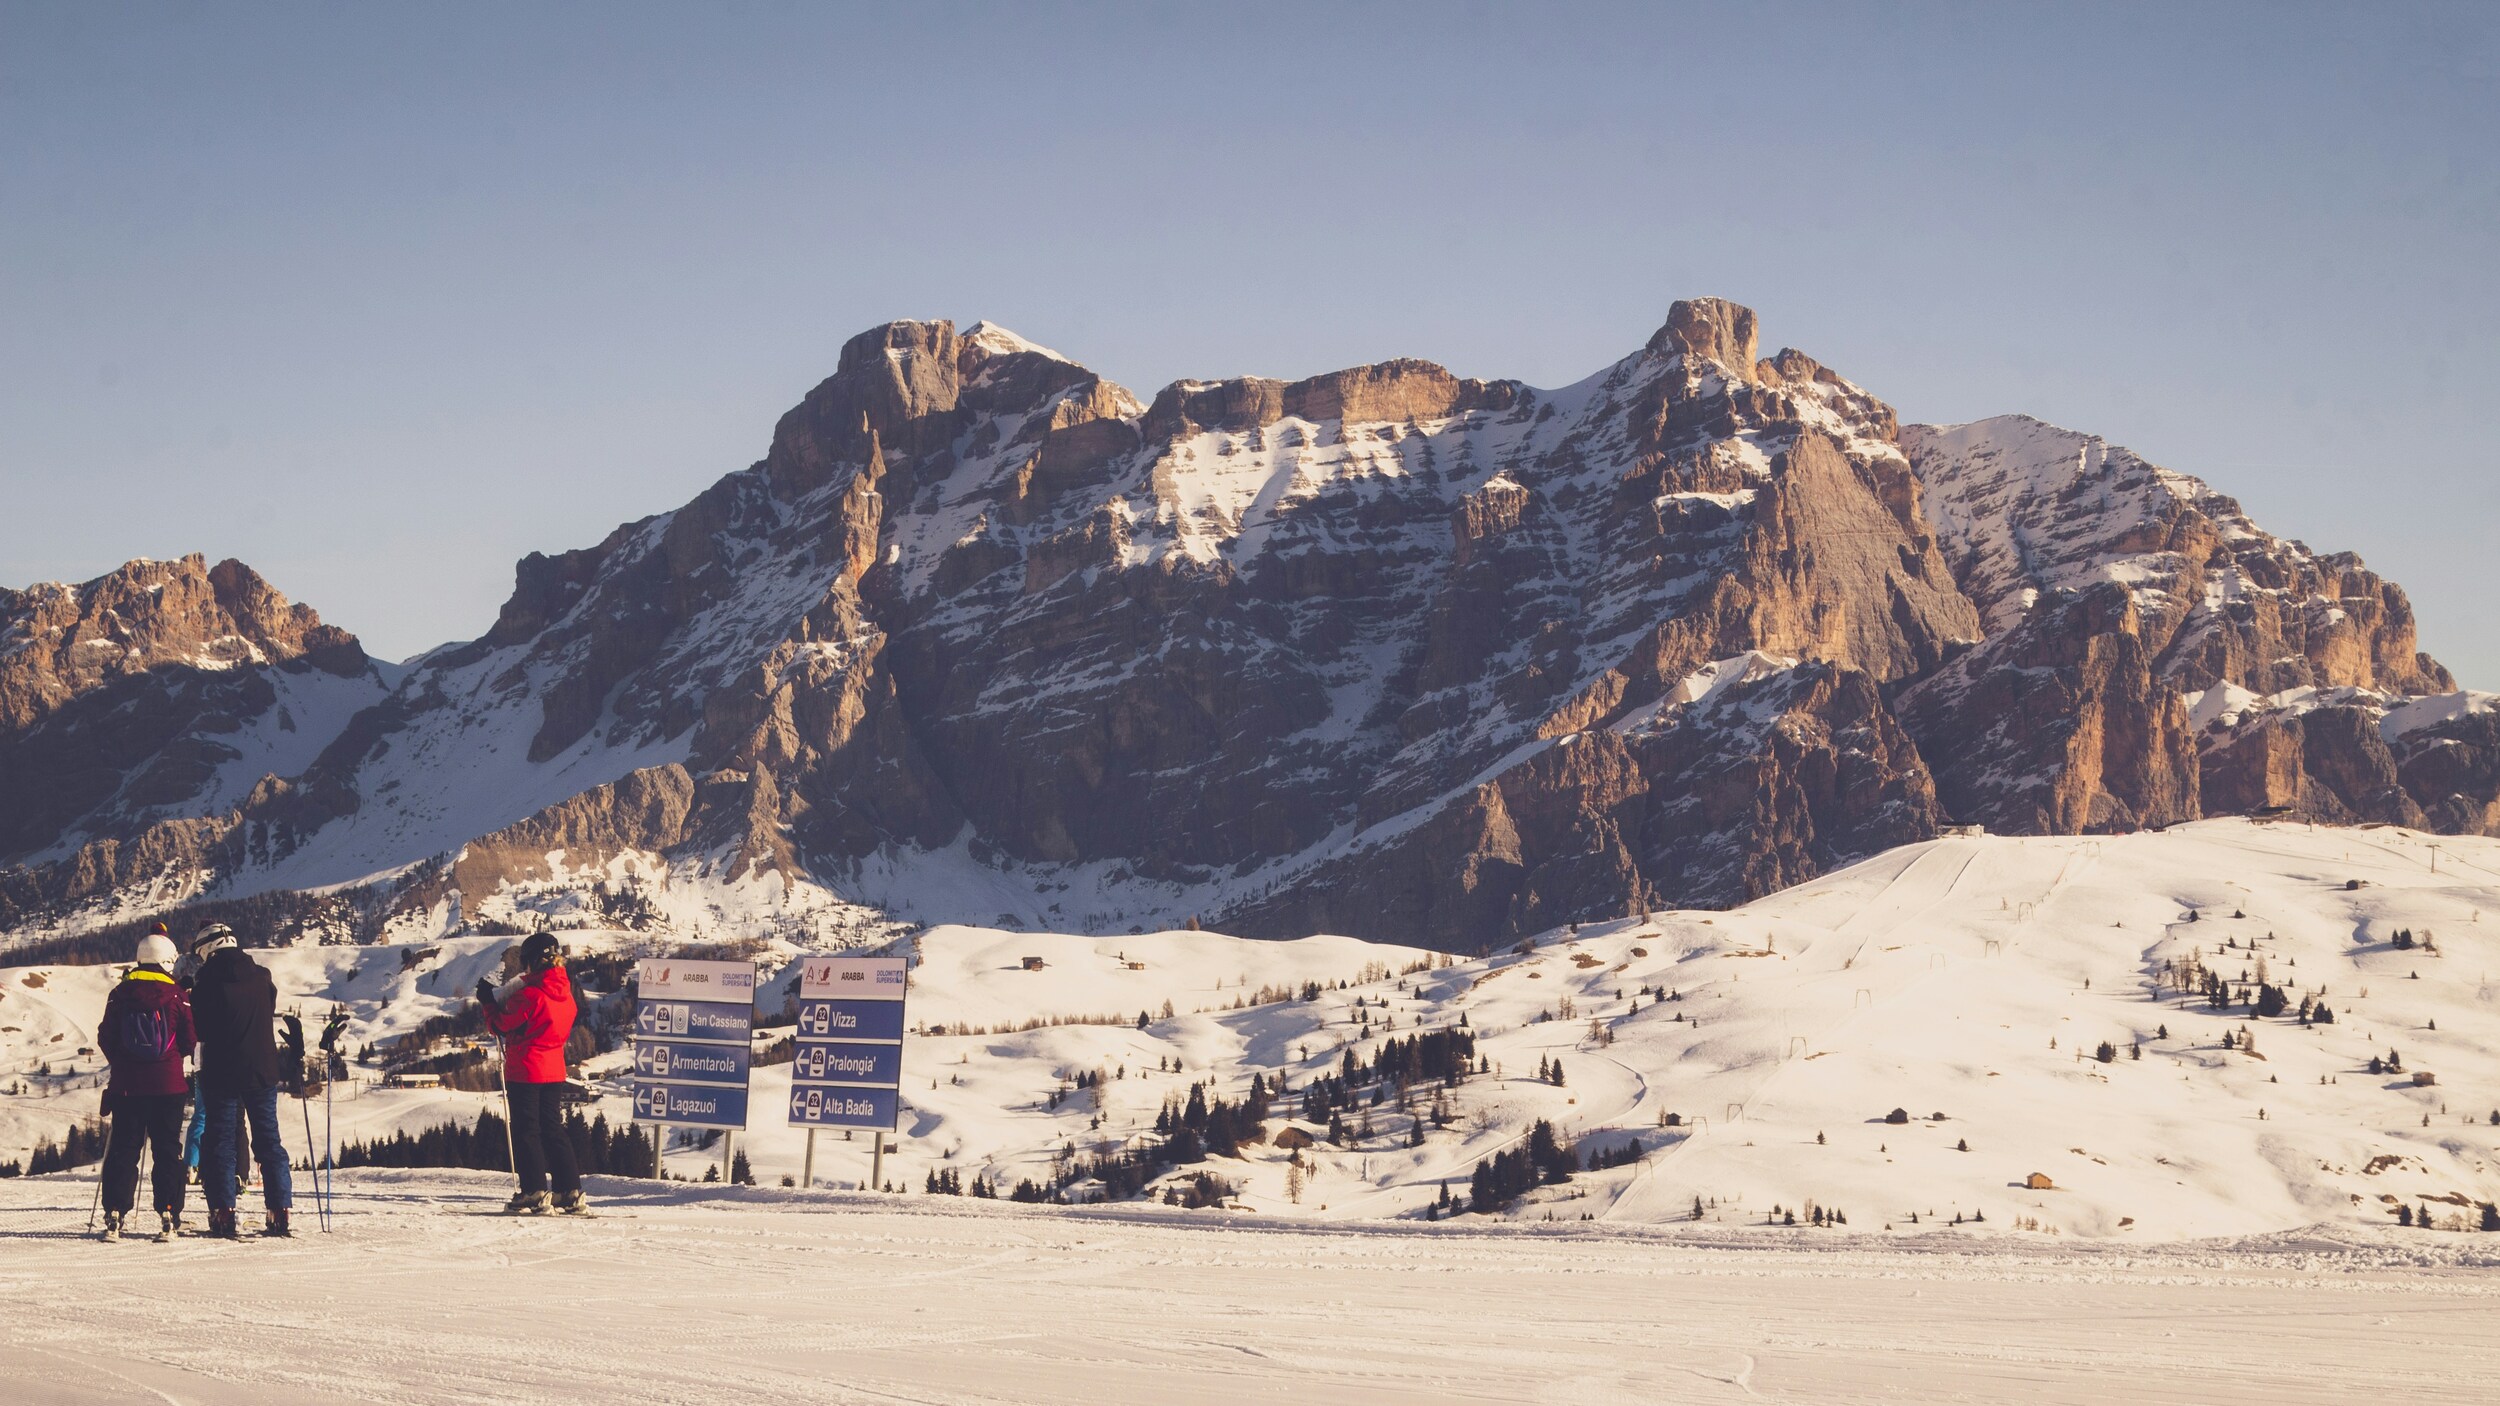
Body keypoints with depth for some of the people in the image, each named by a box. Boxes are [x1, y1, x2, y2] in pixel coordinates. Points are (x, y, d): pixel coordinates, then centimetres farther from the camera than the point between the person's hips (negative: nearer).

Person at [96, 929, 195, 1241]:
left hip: (126, 1084, 2)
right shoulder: (176, 995, -6)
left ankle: (114, 1215, 0)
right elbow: (189, 1040, -3)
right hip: (168, 1084, -2)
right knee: (167, 1149, 4)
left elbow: (106, 1038, 4)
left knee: (123, 1148, 6)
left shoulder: (121, 993, 0)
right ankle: (168, 1216, -1)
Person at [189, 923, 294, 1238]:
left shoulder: (208, 983, -10)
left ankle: (223, 1213, -3)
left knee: (221, 1141, 3)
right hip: (262, 1070, 3)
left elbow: (197, 1031, -4)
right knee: (269, 1140, 10)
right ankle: (280, 1211, 5)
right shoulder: (262, 977, 2)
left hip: (221, 1073, -3)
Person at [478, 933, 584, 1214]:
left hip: (526, 1070, -7)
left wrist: (489, 1001, 5)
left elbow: (504, 1026, -11)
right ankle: (571, 1193, 9)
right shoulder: (566, 993, 6)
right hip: (554, 1071, 7)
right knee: (553, 1130, 12)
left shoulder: (529, 994, -18)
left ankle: (534, 1193, -4)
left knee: (526, 1130, 0)